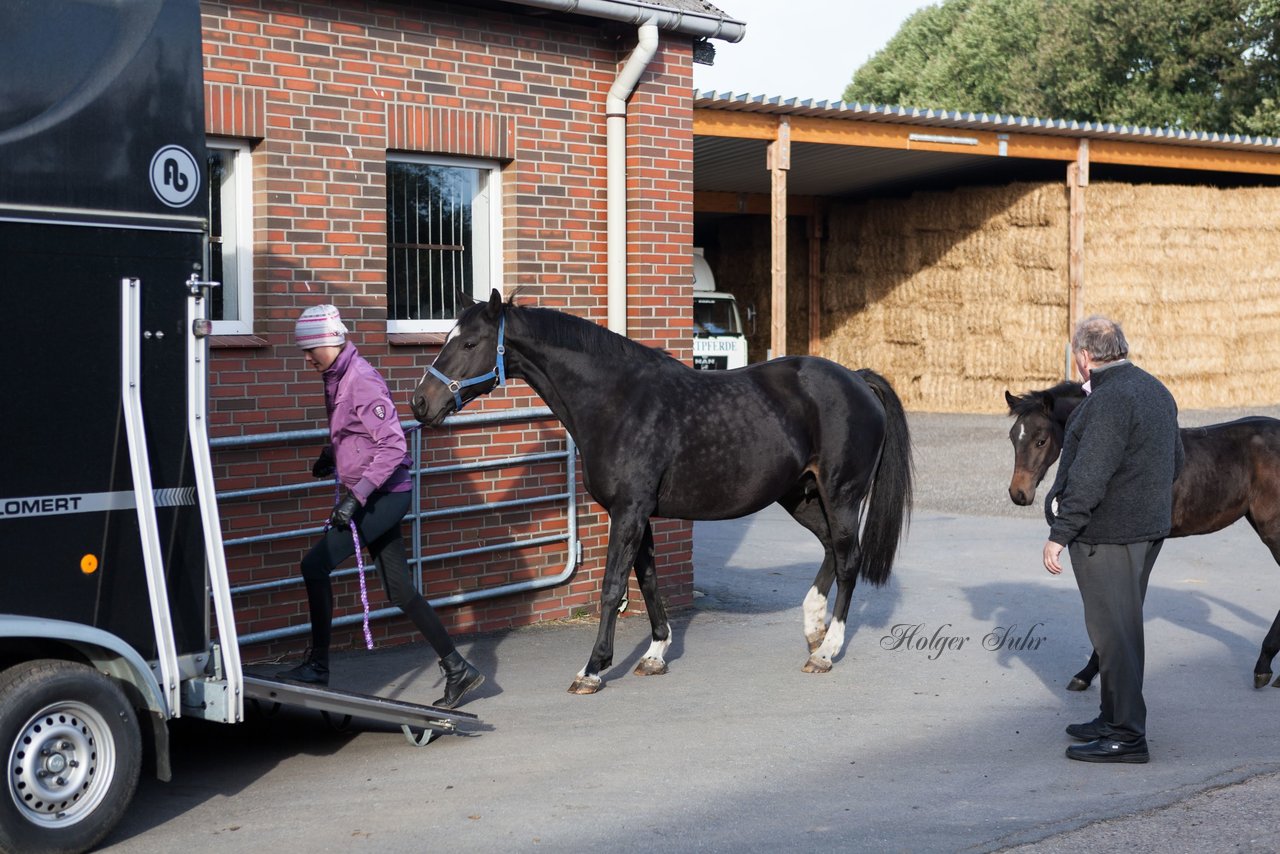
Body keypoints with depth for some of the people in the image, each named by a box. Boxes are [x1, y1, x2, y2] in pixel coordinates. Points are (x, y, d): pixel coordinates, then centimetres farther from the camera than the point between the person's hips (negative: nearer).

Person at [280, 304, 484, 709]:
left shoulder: (362, 381, -18)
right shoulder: (336, 378, 10)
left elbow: (393, 446, -24)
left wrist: (356, 496, -28)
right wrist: (329, 457, 18)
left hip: (385, 494, -10)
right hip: (373, 496, 10)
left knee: (315, 565, -11)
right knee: (399, 589, 9)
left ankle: (318, 665, 0)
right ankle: (457, 670, 15)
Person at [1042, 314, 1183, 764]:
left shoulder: (1108, 400, -21)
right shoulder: (1156, 390, 12)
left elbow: (1088, 478, -25)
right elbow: (1175, 461, 21)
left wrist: (1059, 535, -22)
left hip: (1106, 535, -10)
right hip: (1149, 527, 10)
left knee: (1112, 630, -5)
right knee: (1122, 626, 18)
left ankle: (1127, 736, -2)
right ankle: (1115, 717, 29)